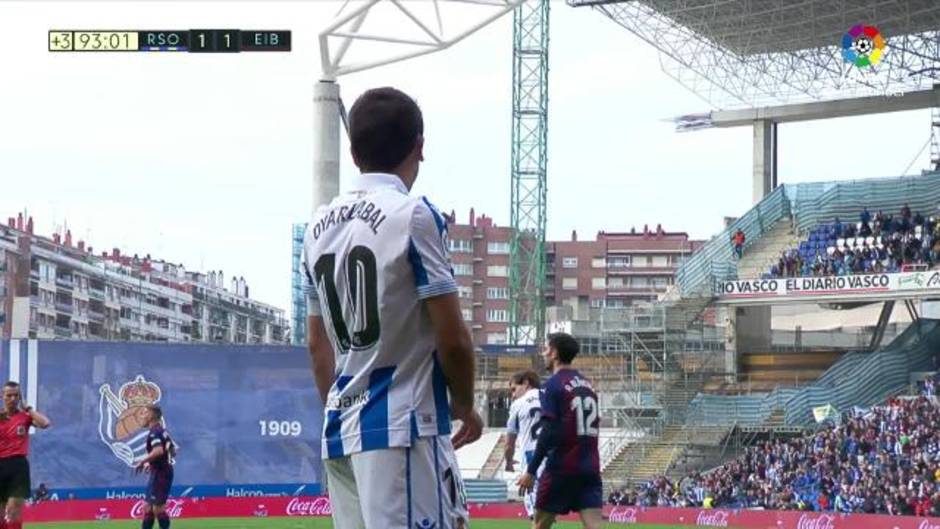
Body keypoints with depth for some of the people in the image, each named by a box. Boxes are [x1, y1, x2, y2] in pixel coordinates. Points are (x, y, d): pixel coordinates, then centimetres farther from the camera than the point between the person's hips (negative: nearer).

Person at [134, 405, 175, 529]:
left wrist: (143, 461, -22)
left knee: (158, 508, -7)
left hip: (160, 474, -10)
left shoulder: (154, 432, -16)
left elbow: (158, 451, -33)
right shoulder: (162, 431, 15)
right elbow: (173, 451, 23)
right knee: (148, 508, 13)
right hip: (164, 471, 10)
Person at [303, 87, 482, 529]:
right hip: (403, 426, -7)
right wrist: (464, 404, 6)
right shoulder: (414, 215, -9)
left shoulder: (320, 225, 12)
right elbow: (452, 338, -9)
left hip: (340, 427, 7)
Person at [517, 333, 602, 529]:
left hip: (561, 468, -5)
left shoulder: (553, 385, -7)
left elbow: (548, 433, -14)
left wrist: (531, 471, -12)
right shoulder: (586, 385, 14)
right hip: (590, 468, 5)